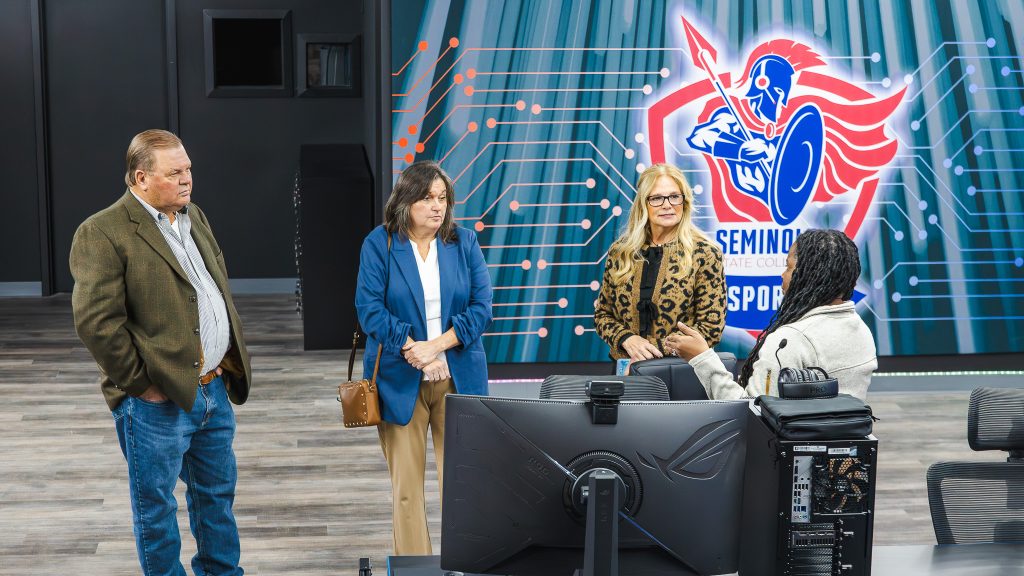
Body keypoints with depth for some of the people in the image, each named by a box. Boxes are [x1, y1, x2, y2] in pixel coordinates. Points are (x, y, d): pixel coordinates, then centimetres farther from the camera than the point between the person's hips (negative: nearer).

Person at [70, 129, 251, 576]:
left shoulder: (194, 217, 11)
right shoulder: (102, 234, -15)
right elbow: (95, 321, -21)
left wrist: (230, 361, 12)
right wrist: (141, 383, -16)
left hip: (213, 387, 8)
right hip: (159, 401, -8)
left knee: (217, 492, 20)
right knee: (156, 509, 8)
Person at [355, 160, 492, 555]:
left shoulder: (465, 242, 6)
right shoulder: (379, 244, 0)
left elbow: (481, 306, 0)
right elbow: (369, 307, -7)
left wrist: (437, 345, -12)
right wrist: (412, 350, -16)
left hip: (458, 377, 2)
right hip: (400, 381, -1)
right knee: (406, 483, 2)